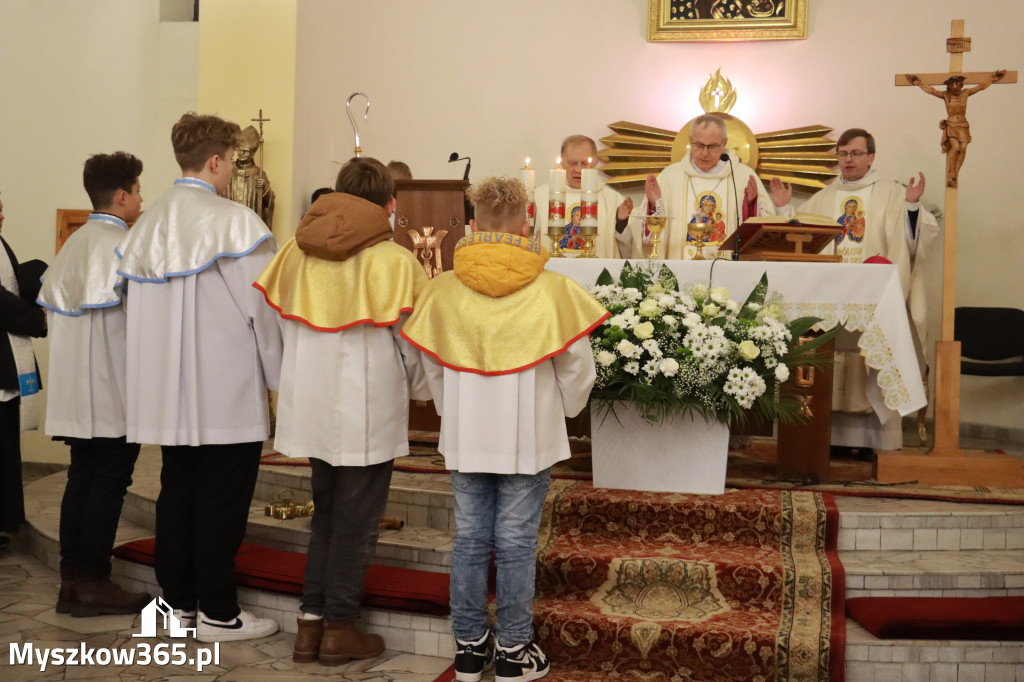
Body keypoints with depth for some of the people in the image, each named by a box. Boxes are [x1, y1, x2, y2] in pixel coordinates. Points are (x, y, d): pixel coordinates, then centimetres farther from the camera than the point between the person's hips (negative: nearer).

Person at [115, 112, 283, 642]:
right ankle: (217, 612, 11)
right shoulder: (234, 222, -14)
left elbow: (139, 306, 9)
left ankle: (176, 600, 24)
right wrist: (279, 375, -2)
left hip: (168, 393, 7)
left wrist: (164, 369, 16)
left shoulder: (147, 225, 6)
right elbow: (261, 307, -14)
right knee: (222, 500, 2)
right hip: (228, 392, -6)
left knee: (176, 491, 15)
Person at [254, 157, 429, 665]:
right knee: (356, 519, 8)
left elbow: (282, 323, 4)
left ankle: (310, 622, 22)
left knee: (326, 511, 18)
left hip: (312, 404, 5)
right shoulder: (393, 261, -12)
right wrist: (423, 388, 14)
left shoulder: (297, 252, 0)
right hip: (367, 410, -5)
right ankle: (339, 628, 16)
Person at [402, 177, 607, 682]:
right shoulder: (552, 290, -11)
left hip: (464, 436, 2)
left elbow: (432, 367, 6)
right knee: (517, 544, 7)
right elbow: (576, 366, -2)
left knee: (470, 540, 12)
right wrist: (564, 411, 16)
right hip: (530, 436, -2)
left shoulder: (444, 289, -4)